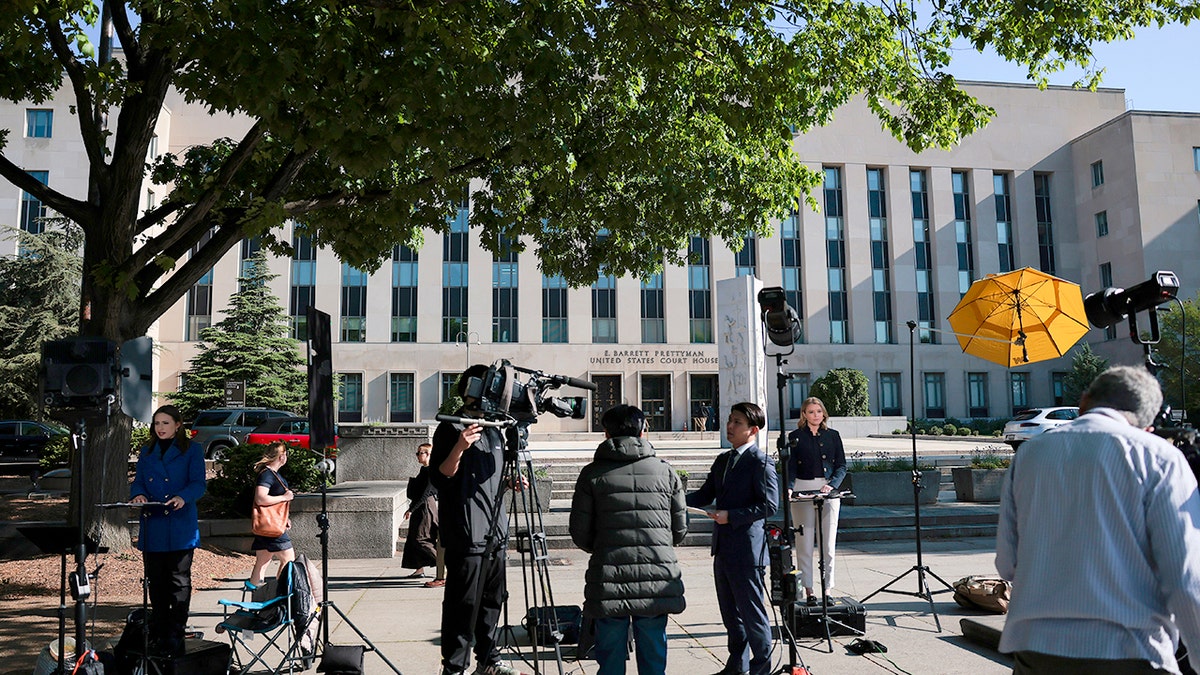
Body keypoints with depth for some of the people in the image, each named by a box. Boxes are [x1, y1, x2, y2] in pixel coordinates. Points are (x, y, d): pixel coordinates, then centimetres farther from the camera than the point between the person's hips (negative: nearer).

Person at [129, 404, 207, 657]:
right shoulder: (147, 452, 16)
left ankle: (176, 634, 4)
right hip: (152, 526, 5)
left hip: (180, 528, -4)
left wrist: (183, 497, -26)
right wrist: (138, 494, -11)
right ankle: (158, 633, 24)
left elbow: (198, 483, -6)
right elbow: (138, 481, 12)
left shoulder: (192, 450, 2)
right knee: (155, 580, 11)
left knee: (179, 580, -2)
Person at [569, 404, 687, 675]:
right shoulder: (665, 472, 5)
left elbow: (579, 533, 2)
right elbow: (680, 530, 10)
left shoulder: (592, 474, 0)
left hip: (609, 581, -1)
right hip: (657, 581, 2)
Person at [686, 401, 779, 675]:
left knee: (752, 611, 3)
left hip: (746, 549, -8)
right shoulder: (722, 460, 14)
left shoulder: (760, 463, -12)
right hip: (723, 548, 8)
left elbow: (769, 504, -17)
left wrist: (731, 516, -22)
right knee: (730, 611, 17)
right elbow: (705, 494, 15)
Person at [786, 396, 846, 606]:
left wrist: (832, 485, -9)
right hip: (803, 491, -1)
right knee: (805, 544, -1)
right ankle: (808, 590, 7)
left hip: (829, 492, 2)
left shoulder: (833, 436, 10)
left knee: (828, 544, 2)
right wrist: (788, 487, -19)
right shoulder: (795, 437, 4)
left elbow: (841, 465, 8)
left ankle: (827, 589, 11)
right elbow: (790, 465, -2)